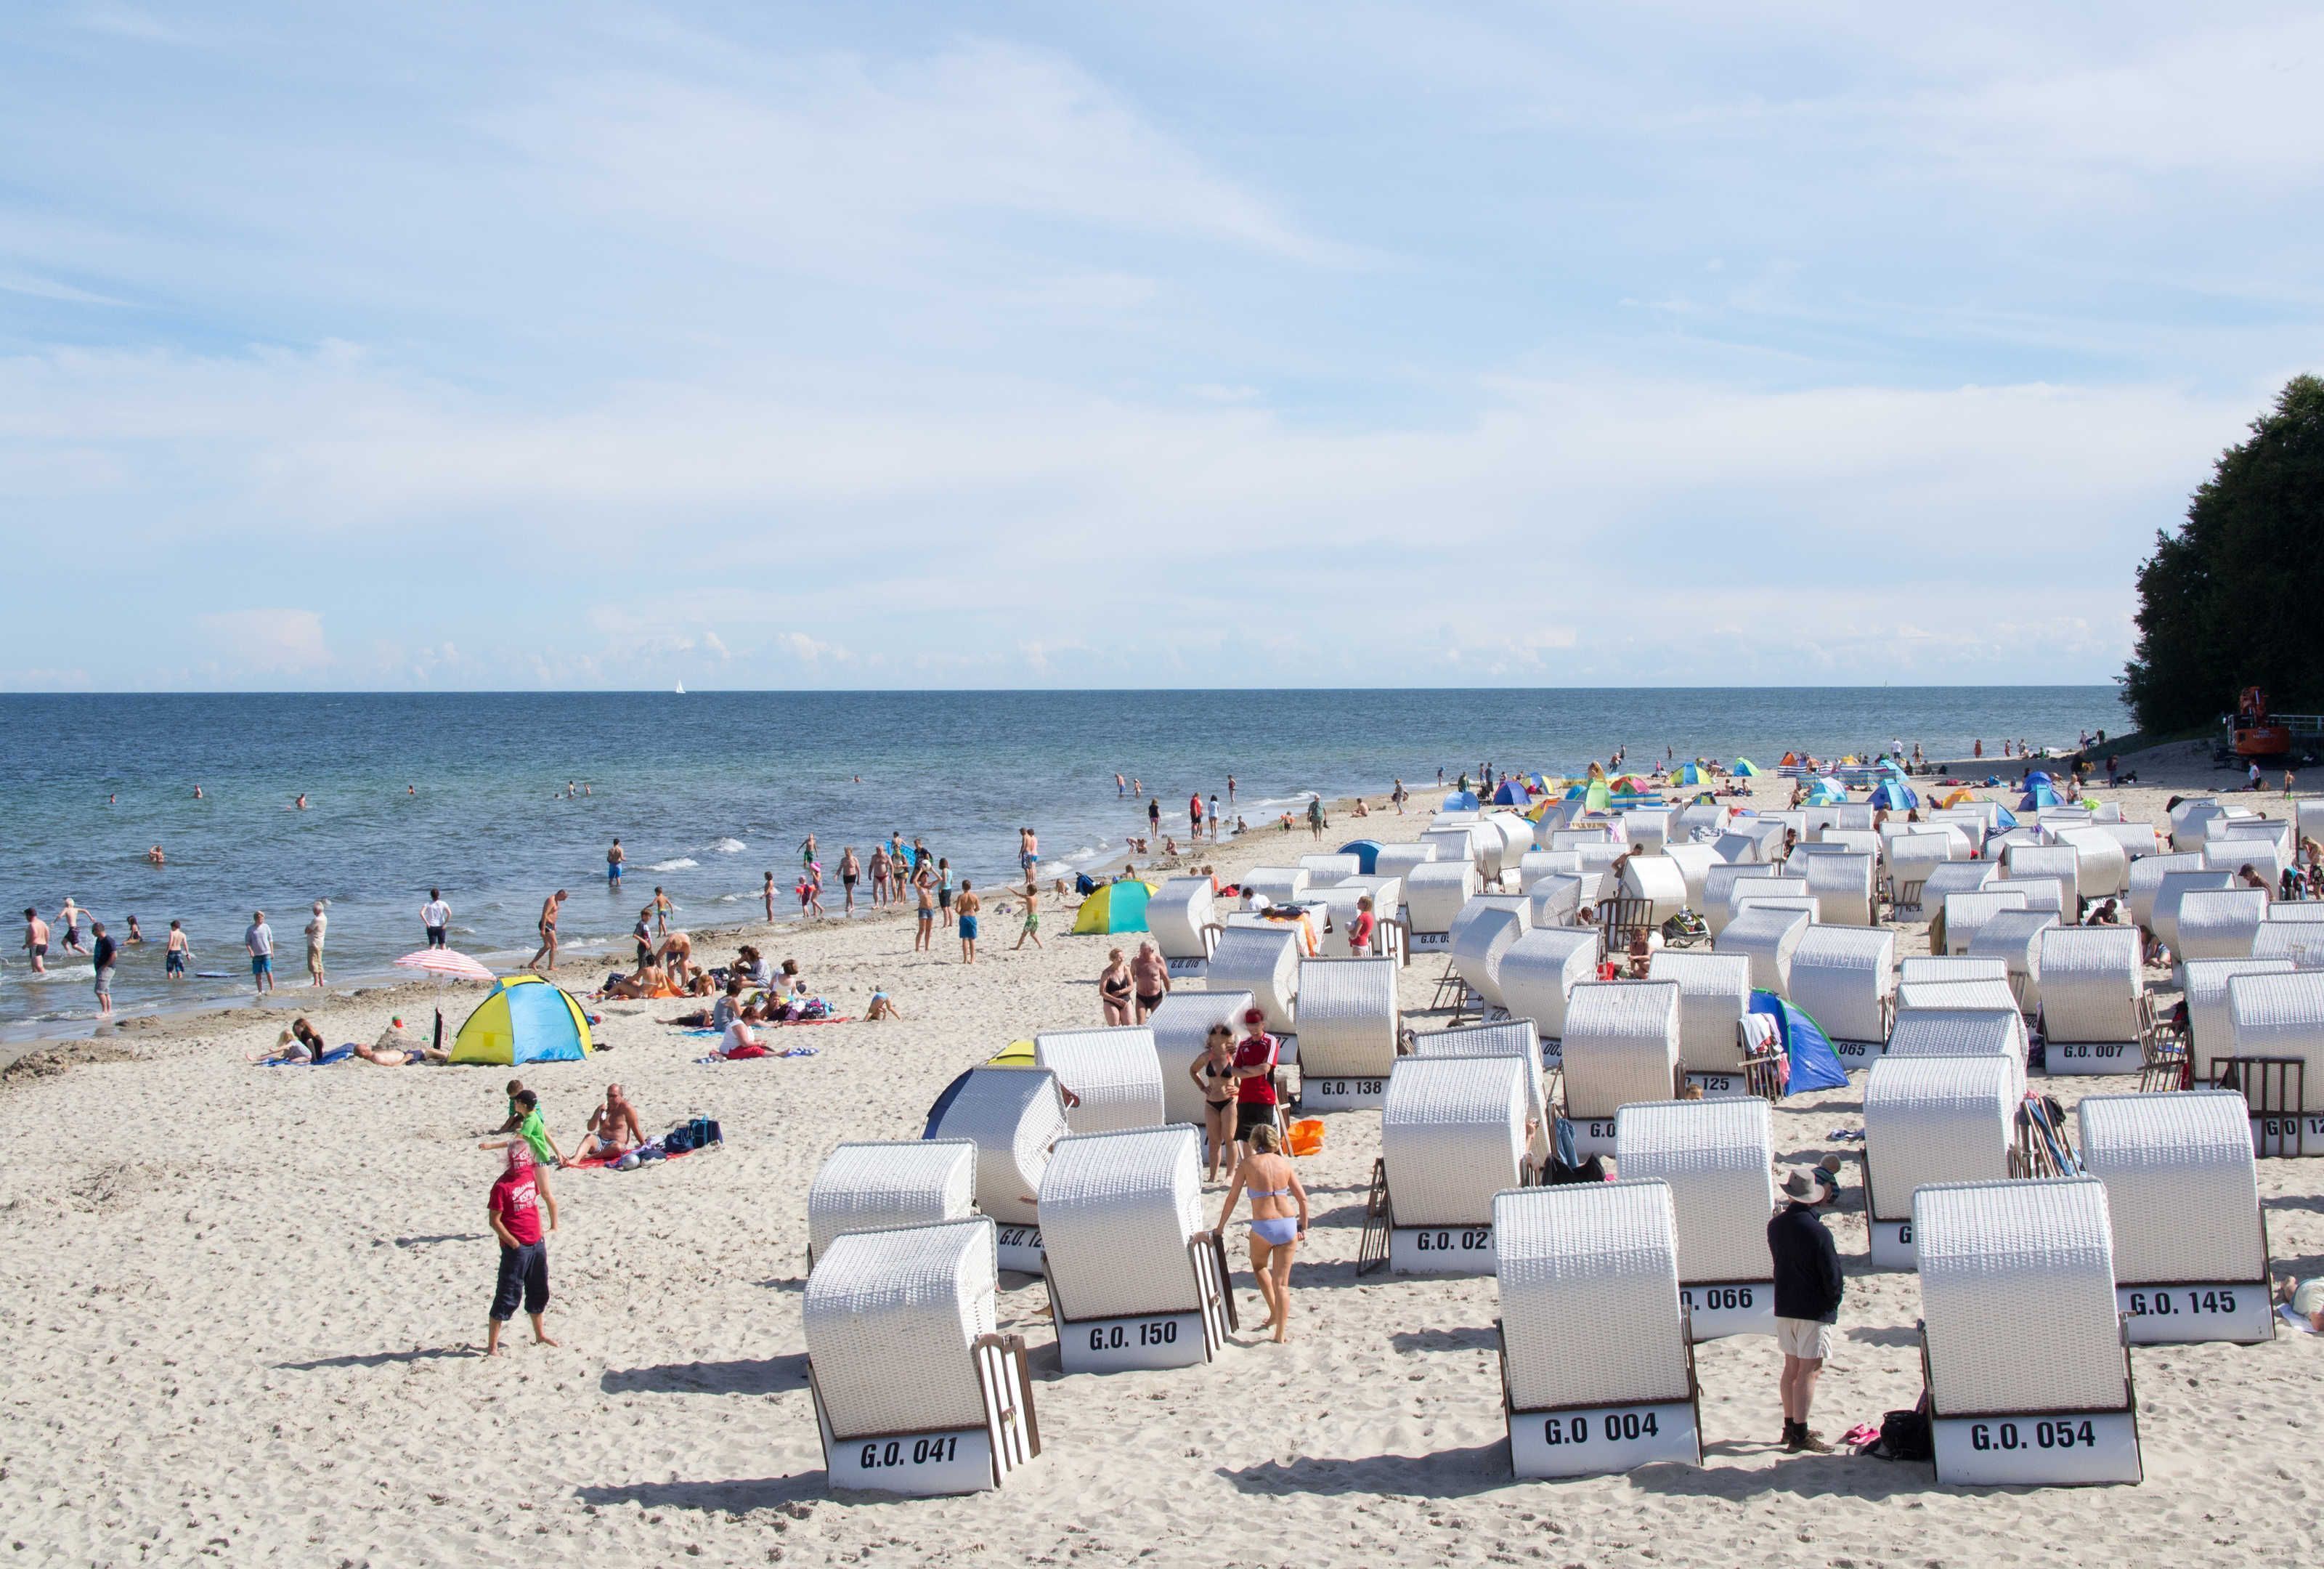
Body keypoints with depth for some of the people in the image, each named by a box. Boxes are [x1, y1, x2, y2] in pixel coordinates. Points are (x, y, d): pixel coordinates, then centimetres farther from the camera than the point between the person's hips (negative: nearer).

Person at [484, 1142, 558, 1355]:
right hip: (516, 1248, -7)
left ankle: (540, 1335, 36)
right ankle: (492, 1345, 2)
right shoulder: (502, 1186, -17)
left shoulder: (531, 1174, 3)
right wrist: (513, 1243, -16)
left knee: (538, 1292, 20)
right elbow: (494, 1220, -16)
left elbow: (546, 1195, 22)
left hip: (537, 1243, 7)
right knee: (508, 1297, -5)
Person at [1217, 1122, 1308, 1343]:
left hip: (1262, 1227, -2)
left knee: (1259, 1266, 29)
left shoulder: (1248, 1163, 0)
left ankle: (1274, 1312, 26)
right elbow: (1302, 1198, 6)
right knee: (1282, 1282, 8)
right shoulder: (1284, 1164, 7)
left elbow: (1232, 1198, 1)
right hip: (1288, 1225, 2)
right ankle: (1280, 1334, 6)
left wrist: (1220, 1228, 10)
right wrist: (1303, 1227, 19)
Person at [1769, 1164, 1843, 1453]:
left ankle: (1790, 1426, 24)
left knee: (1791, 1366, 16)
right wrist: (1833, 1301, 1)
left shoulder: (1775, 1225, 1)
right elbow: (1832, 1273, -15)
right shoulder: (1817, 1231, -19)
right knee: (1809, 1371, -4)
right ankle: (1800, 1435, -4)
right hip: (1814, 1309, -7)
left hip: (1784, 1307, 7)